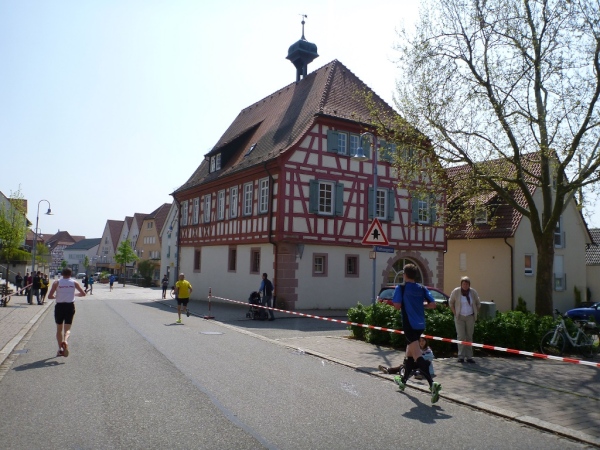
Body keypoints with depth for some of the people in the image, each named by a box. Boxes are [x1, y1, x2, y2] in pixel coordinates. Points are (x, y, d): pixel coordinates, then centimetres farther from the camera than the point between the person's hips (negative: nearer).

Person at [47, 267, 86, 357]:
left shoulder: (57, 282, -1)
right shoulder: (74, 283, 2)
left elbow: (50, 296, -7)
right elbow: (83, 294, 6)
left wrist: (56, 296, 13)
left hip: (59, 306, 0)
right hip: (70, 306, 0)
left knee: (59, 329, 13)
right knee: (67, 329, 4)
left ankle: (60, 348, 9)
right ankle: (65, 341, -26)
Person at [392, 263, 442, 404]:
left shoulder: (401, 288, -8)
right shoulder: (422, 289, 6)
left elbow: (397, 306, -15)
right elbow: (432, 304, 0)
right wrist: (420, 305, 14)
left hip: (409, 325, -7)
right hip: (420, 325, 7)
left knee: (418, 356, -12)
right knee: (409, 352, 22)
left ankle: (432, 384, -28)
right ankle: (403, 380, 38)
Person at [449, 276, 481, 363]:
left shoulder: (473, 292, 0)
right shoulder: (456, 291, -5)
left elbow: (478, 304, 14)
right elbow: (450, 303, 7)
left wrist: (475, 314, 6)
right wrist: (455, 313, -1)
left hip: (470, 317, 2)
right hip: (459, 317, -2)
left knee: (469, 337, 5)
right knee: (461, 336, -6)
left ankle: (469, 356, 11)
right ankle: (461, 356, 0)